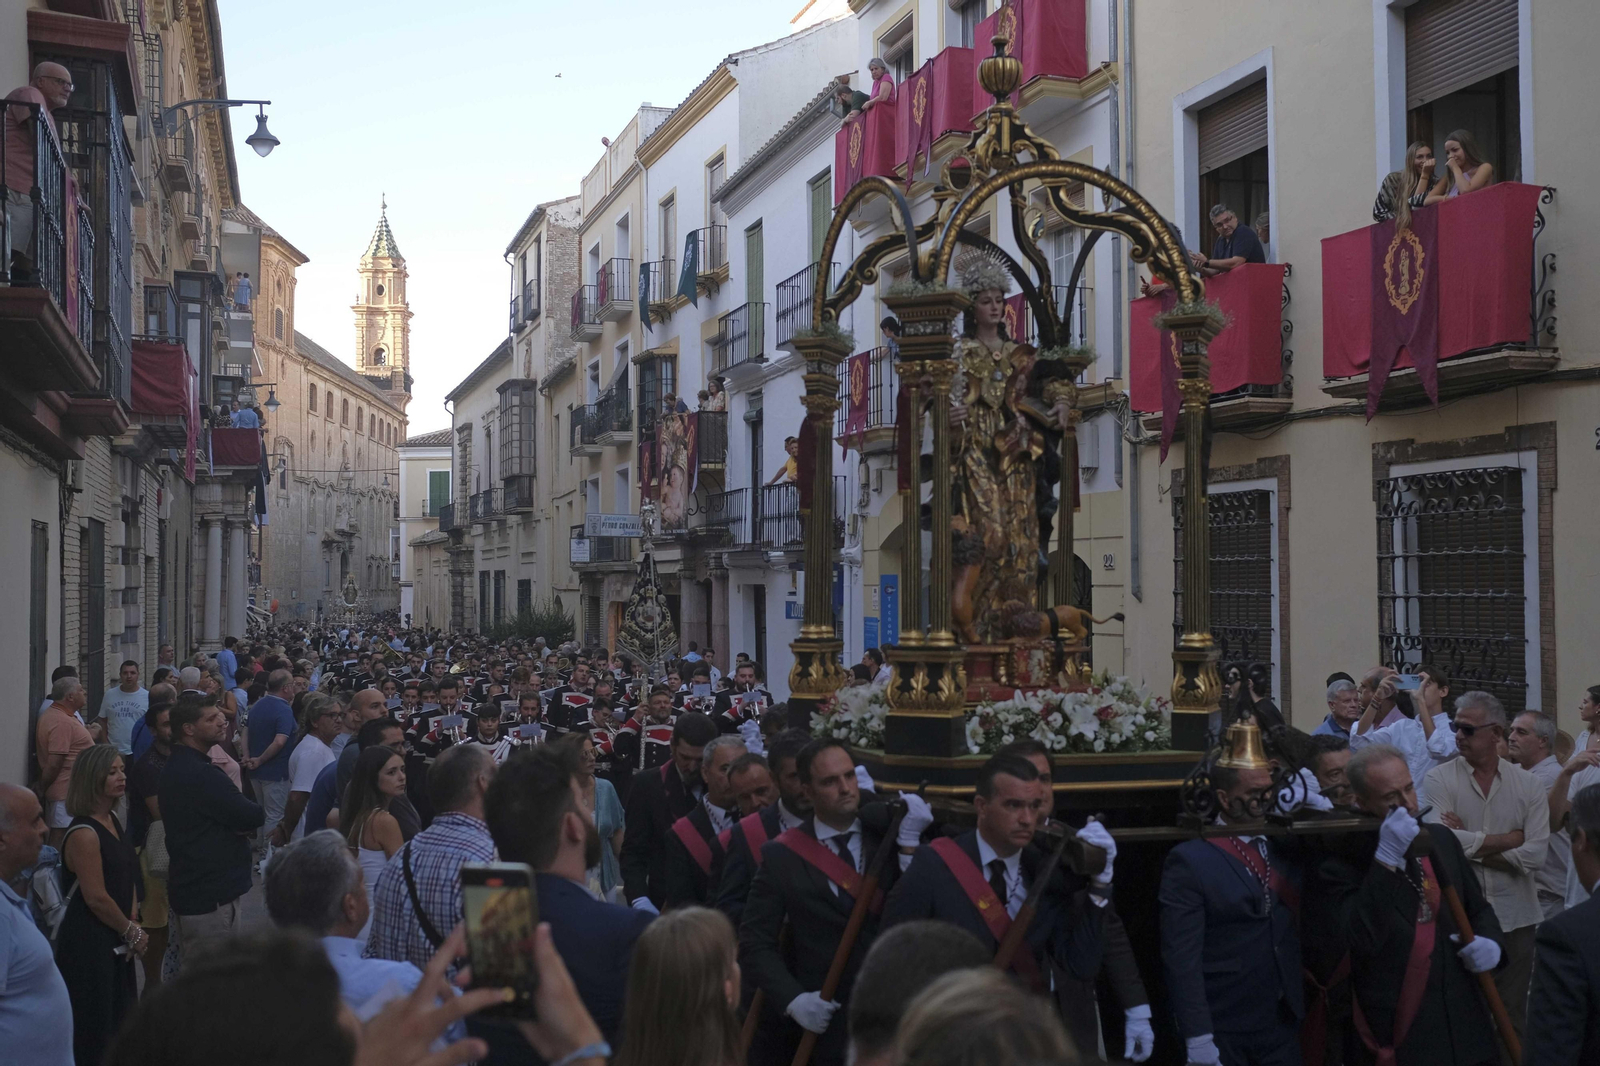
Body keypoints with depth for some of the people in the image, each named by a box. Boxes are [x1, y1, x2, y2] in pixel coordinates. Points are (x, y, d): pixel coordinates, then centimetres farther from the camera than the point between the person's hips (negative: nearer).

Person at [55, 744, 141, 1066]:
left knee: (121, 1019, 17)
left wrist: (133, 924, 3)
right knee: (94, 1029, 0)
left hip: (115, 941, 9)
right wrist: (132, 932, -10)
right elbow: (96, 898, -22)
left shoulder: (112, 821, 8)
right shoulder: (84, 834, -21)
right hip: (88, 943, -9)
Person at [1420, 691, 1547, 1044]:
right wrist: (1508, 839, -9)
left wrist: (1471, 844, -10)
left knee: (1512, 1017, 12)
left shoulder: (1530, 785, 1)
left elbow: (1535, 856, -9)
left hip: (1515, 918, 1)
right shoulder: (1439, 779, -3)